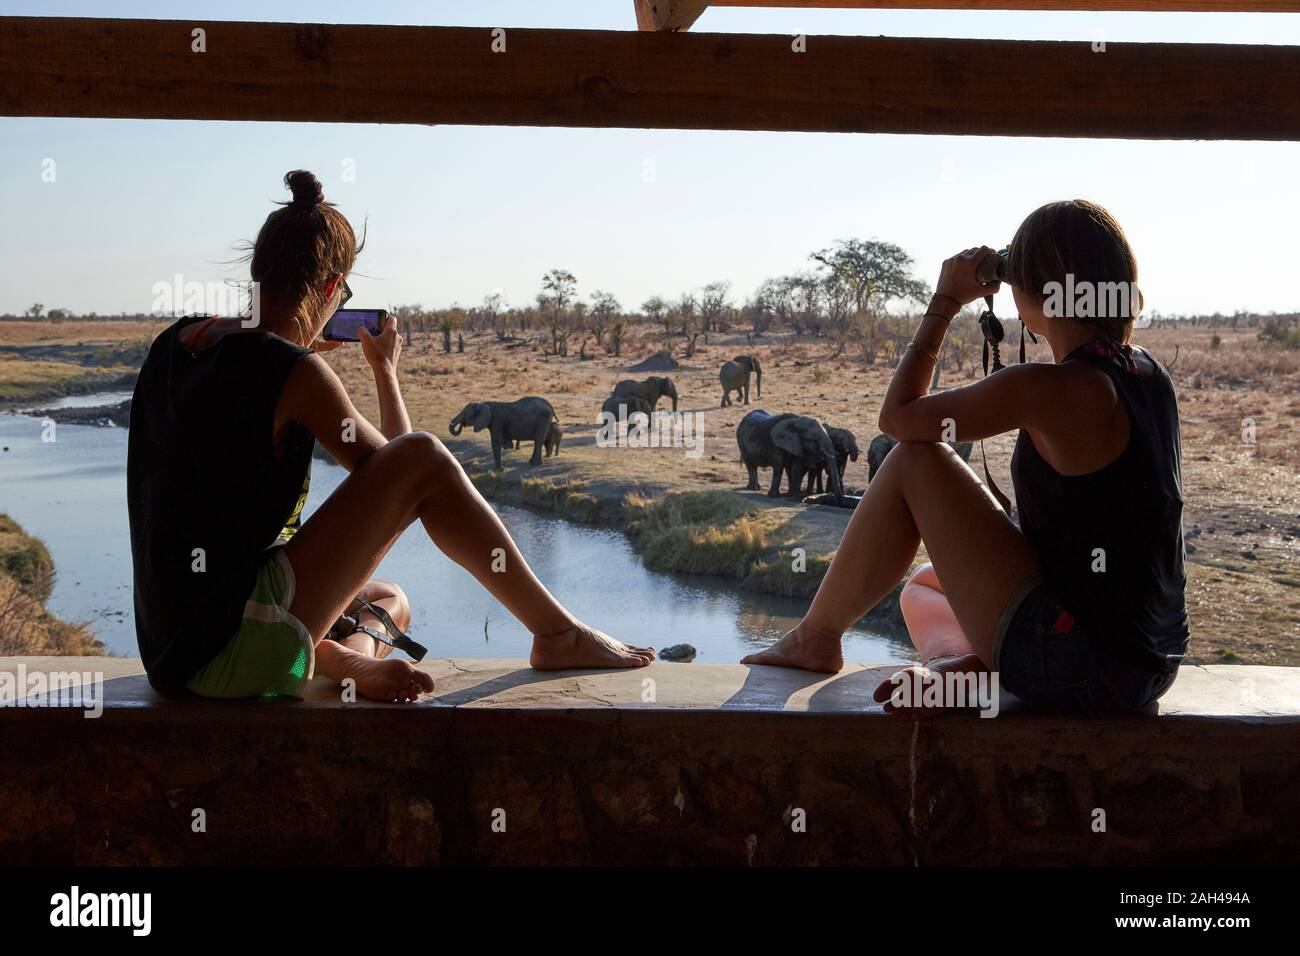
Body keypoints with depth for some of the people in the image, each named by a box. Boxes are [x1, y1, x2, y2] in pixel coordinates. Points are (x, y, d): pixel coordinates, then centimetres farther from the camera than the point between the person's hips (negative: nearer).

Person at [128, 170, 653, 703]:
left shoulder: (174, 343, 9)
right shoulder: (294, 371, -13)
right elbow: (391, 465, 3)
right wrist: (385, 369, 17)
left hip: (173, 653, 9)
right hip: (234, 651, -9)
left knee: (389, 601, 30)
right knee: (424, 459, -7)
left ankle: (345, 657, -6)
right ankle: (558, 635, 0)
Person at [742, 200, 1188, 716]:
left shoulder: (1050, 388, -19)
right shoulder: (1150, 374, 5)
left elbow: (897, 415, -7)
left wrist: (945, 302, 3)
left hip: (1077, 668, -8)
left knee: (912, 462, 1)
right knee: (922, 586, 28)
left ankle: (815, 638, 11)